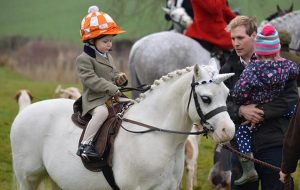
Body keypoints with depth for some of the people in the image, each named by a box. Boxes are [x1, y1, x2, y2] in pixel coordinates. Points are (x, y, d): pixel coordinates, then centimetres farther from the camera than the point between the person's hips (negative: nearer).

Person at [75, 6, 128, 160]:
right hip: (94, 99, -9)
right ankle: (85, 145, -37)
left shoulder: (108, 57, 19)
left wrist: (119, 78, 4)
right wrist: (111, 88, -24)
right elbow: (91, 80, -21)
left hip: (111, 97, 9)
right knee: (102, 112, -38)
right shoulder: (84, 59, -11)